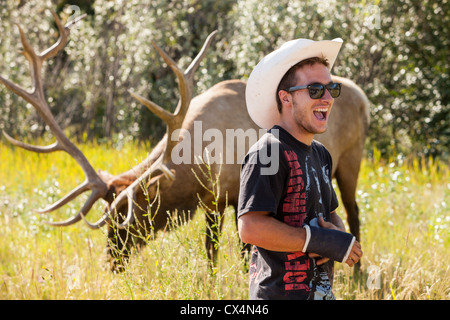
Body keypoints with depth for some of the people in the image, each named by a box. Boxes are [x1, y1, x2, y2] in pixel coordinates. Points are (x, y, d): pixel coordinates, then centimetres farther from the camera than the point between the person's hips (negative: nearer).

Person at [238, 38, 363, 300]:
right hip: (280, 293, -8)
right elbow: (250, 228, -22)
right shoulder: (268, 153, -13)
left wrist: (337, 232, -3)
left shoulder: (320, 154, 14)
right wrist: (325, 242, -17)